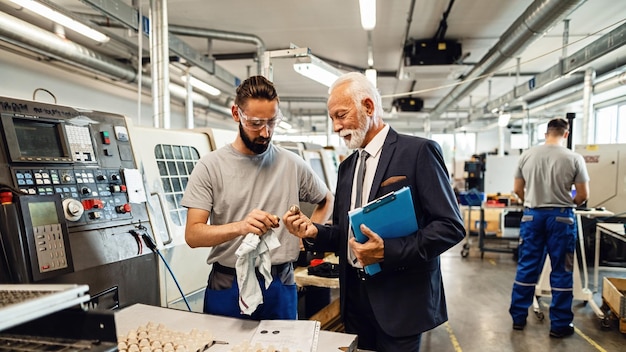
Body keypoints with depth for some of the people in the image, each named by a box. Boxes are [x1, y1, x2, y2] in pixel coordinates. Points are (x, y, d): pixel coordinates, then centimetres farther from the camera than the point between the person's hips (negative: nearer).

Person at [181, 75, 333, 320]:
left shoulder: (293, 164, 0)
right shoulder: (210, 166, -7)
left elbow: (327, 201, 17)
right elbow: (192, 235, -11)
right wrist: (240, 227, -28)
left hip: (280, 286, 2)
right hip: (227, 286, -1)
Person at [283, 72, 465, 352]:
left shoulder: (418, 151, -11)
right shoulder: (347, 166, 10)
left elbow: (451, 226, -15)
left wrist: (388, 251, -24)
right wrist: (314, 233, -6)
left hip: (400, 299, -6)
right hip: (355, 297, 6)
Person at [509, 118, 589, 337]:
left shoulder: (527, 156, 0)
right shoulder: (574, 158, -8)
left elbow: (517, 190, 6)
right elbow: (583, 196, -4)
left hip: (532, 215, 3)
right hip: (561, 217, -2)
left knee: (526, 268, 10)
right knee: (561, 271, 8)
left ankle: (518, 317, 19)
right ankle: (559, 324, 16)